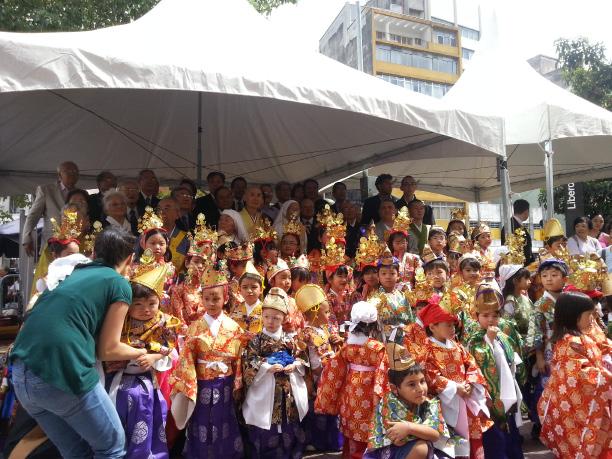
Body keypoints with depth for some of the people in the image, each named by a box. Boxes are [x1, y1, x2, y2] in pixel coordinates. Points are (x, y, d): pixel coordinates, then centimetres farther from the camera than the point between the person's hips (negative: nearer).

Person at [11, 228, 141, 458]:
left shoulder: (75, 274, 19)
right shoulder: (119, 284, -1)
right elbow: (107, 349, 2)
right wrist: (140, 352, 20)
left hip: (21, 373, 8)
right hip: (63, 374, -8)